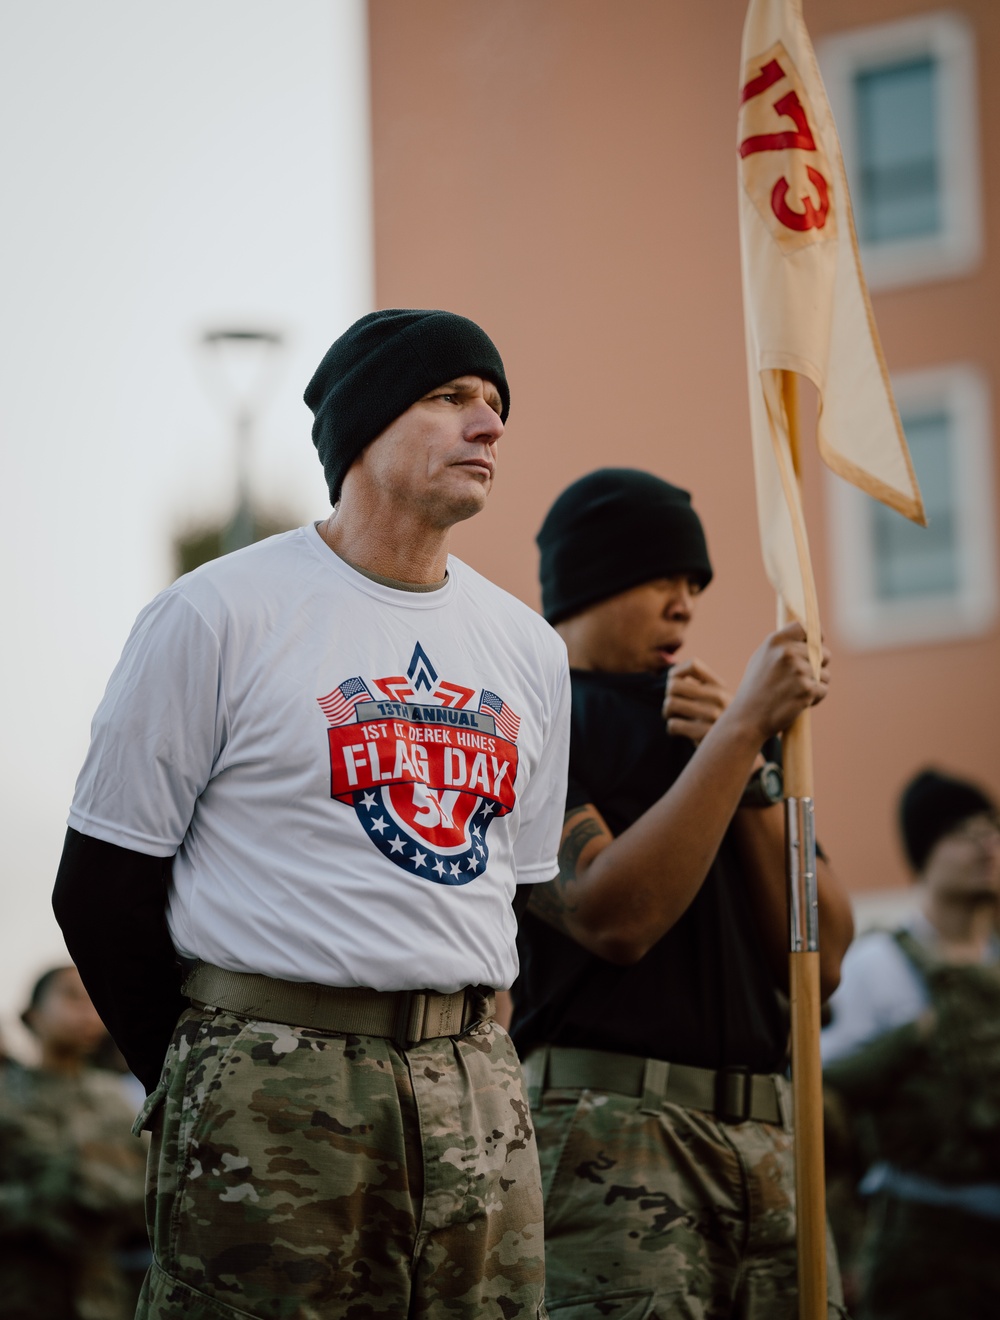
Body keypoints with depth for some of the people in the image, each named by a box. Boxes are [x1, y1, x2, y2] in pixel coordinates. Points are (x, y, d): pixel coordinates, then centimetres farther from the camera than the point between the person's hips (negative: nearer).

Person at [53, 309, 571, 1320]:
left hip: (477, 1093, 5)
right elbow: (102, 884, -1)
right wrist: (206, 1086, 1)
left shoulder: (530, 649, 15)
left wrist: (462, 1065, 10)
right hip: (275, 1085, -5)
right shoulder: (217, 615, -2)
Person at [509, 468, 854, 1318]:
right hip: (607, 1133, -6)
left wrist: (749, 767, 0)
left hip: (764, 1141, 6)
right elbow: (613, 917, -14)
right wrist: (743, 728, -12)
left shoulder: (691, 734, 21)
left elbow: (820, 956, 11)